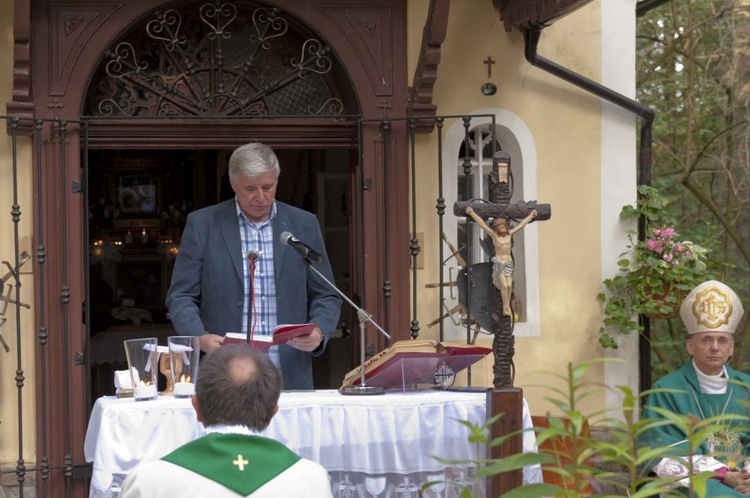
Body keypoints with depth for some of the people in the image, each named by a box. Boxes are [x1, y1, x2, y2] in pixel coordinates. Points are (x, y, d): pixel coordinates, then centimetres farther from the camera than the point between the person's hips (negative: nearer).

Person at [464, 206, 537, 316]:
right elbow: (482, 224, -8)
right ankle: (507, 307, -5)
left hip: (509, 263, 3)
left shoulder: (509, 234, 7)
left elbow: (521, 225, 17)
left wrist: (530, 216, 26)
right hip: (498, 263, -3)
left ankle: (506, 307, 1)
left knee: (509, 285, -6)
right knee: (504, 285, -13)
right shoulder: (494, 235, -3)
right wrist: (472, 213, -14)